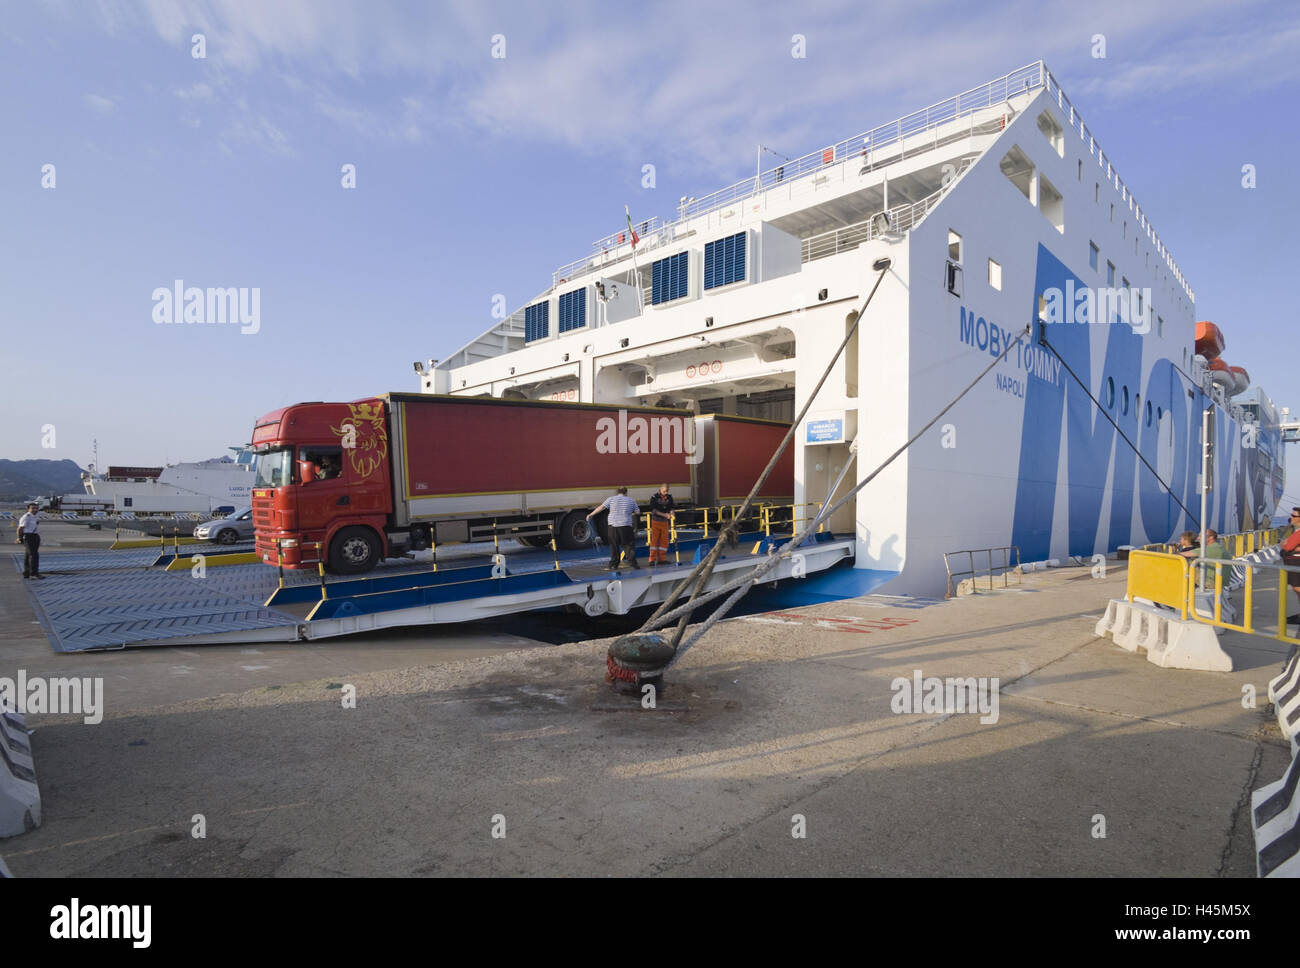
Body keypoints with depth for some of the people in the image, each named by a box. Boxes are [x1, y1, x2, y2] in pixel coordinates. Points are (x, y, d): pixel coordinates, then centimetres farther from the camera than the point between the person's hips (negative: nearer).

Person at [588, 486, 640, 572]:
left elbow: (601, 507, 0)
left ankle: (613, 565, 11)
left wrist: (591, 514, 8)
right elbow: (638, 512, 12)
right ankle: (633, 562, -3)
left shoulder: (611, 499, 4)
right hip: (625, 526, -1)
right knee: (629, 545, 6)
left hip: (613, 525, 1)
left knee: (614, 546, 10)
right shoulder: (631, 500, 6)